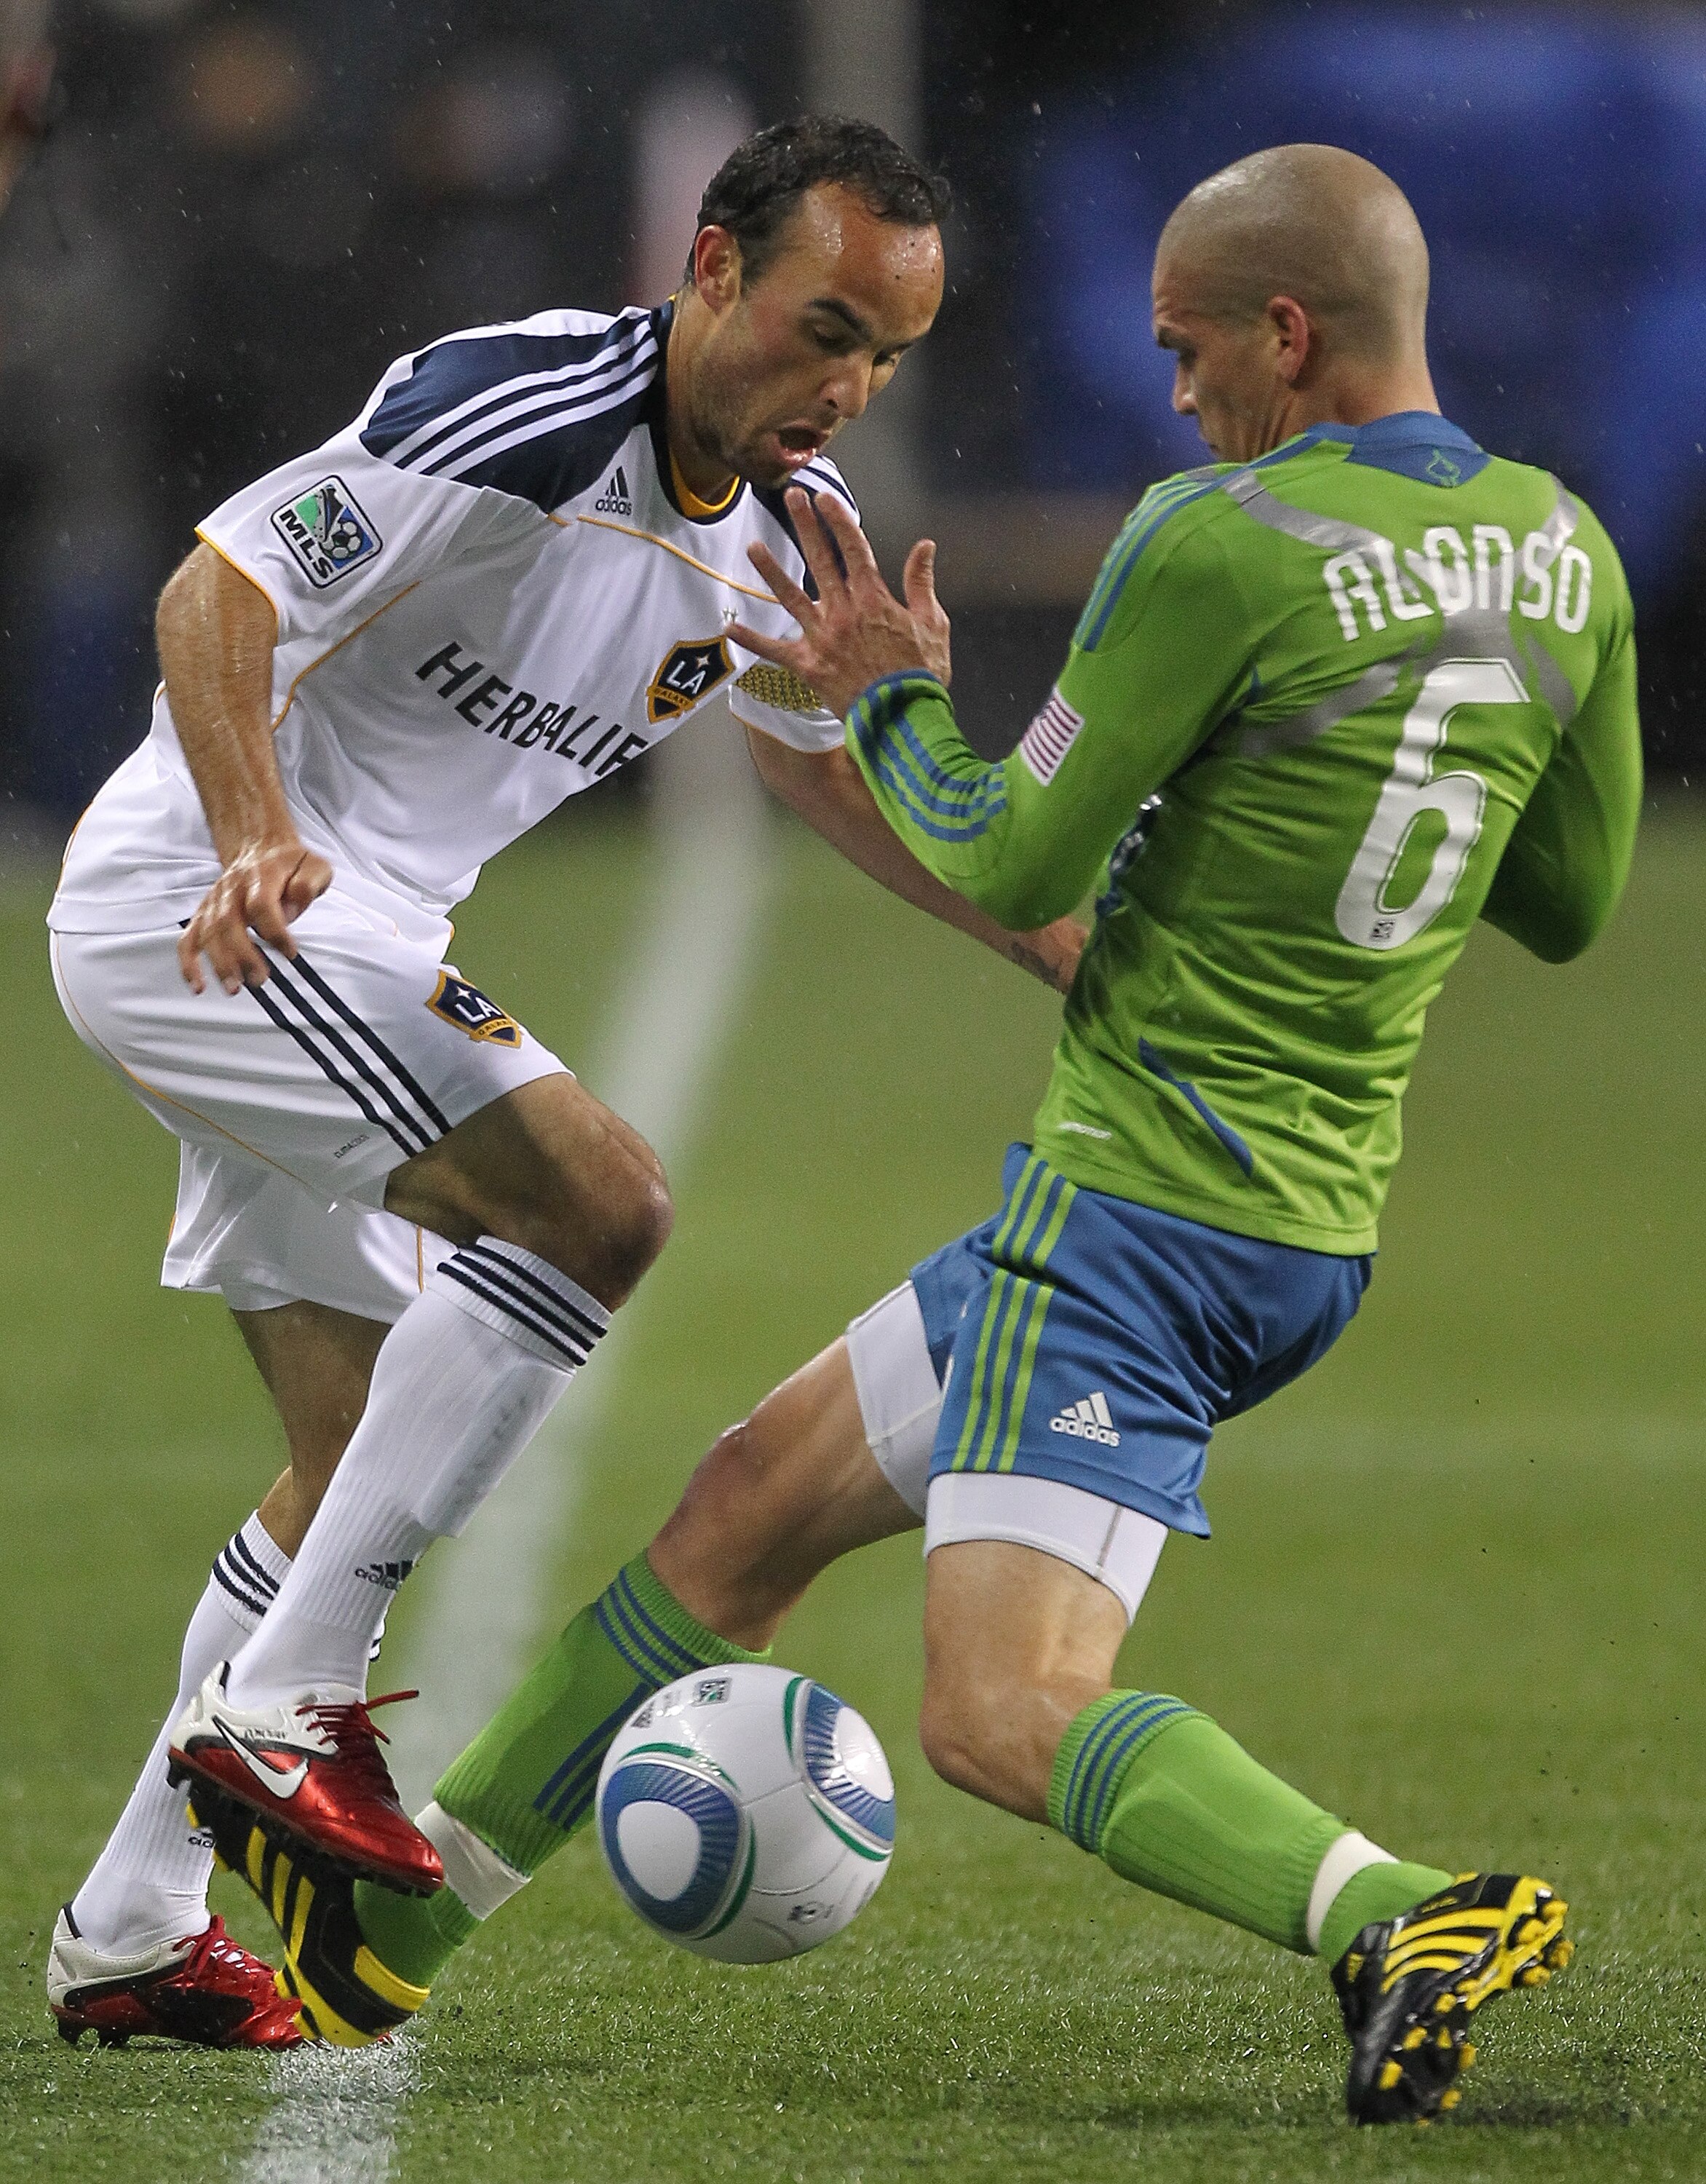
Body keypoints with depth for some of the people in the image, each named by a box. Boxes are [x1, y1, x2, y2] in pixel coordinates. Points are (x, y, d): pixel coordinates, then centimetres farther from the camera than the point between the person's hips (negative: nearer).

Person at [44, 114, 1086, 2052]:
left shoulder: (790, 516, 4)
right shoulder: (521, 417, -22)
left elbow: (812, 758, 22)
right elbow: (216, 594, -21)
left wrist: (1059, 946, 16)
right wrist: (258, 841, -37)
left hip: (348, 948, 10)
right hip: (198, 903, -10)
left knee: (369, 1469, 12)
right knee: (589, 1198, -25)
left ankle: (129, 1932, 20)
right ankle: (285, 1701, -19)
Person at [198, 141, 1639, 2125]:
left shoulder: (1219, 546, -17)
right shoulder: (1562, 554, 4)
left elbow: (1016, 872, -9)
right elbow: (1571, 905, 15)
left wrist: (892, 699, 8)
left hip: (1139, 1207, -9)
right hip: (1316, 1227, 9)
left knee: (1004, 1715, -17)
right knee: (747, 1510, 19)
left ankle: (1404, 1919, -34)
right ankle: (400, 1917, 30)